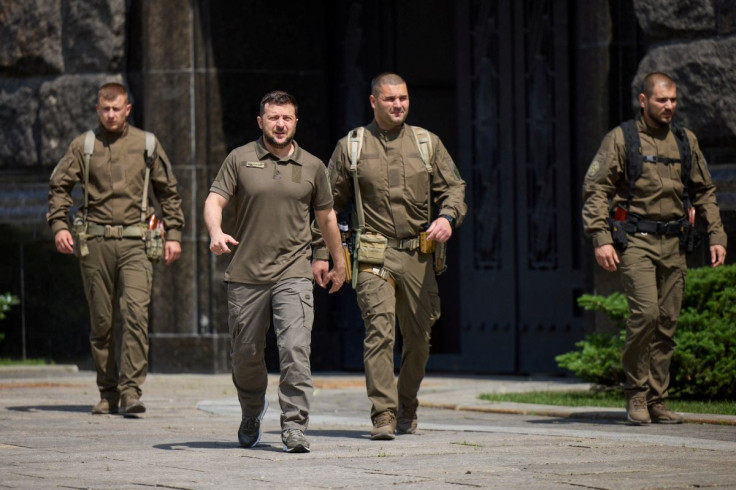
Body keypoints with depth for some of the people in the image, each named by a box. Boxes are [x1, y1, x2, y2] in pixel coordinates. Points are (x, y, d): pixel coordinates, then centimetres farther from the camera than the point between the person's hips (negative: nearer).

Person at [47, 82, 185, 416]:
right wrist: (59, 225, -5)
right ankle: (108, 392, 14)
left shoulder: (147, 144, 9)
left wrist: (173, 234, 9)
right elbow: (59, 186, 10)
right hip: (95, 243, 1)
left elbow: (168, 193, 15)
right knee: (101, 322, 5)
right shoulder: (83, 146, 9)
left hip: (135, 242, -1)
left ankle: (131, 390, -17)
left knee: (136, 313, -16)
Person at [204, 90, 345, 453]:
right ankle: (252, 412, 36)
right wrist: (216, 232, -22)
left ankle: (294, 426, -13)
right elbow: (214, 200, -1)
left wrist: (339, 264, 27)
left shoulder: (312, 166, 9)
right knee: (246, 353, 10)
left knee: (295, 349, -15)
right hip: (246, 274, 0)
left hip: (293, 273, 0)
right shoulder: (240, 160, 4)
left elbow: (326, 217, 20)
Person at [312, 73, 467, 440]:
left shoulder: (427, 143, 11)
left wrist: (448, 217, -12)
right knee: (379, 330, -16)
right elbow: (329, 203, 11)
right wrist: (321, 252, 6)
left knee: (419, 337, 8)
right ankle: (383, 415, -17)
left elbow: (453, 187, 10)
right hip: (373, 254, -3)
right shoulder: (350, 147, 7)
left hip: (418, 254, 3)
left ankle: (407, 406, 28)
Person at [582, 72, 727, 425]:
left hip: (673, 243, 5)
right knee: (645, 313, -18)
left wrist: (716, 236, 11)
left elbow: (704, 193, 20)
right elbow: (595, 190, -4)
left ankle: (656, 401, 10)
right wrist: (601, 239, -14)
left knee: (668, 323, 3)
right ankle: (636, 394, -4)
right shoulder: (621, 140, 0)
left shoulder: (686, 141, 13)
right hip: (636, 240, -5)